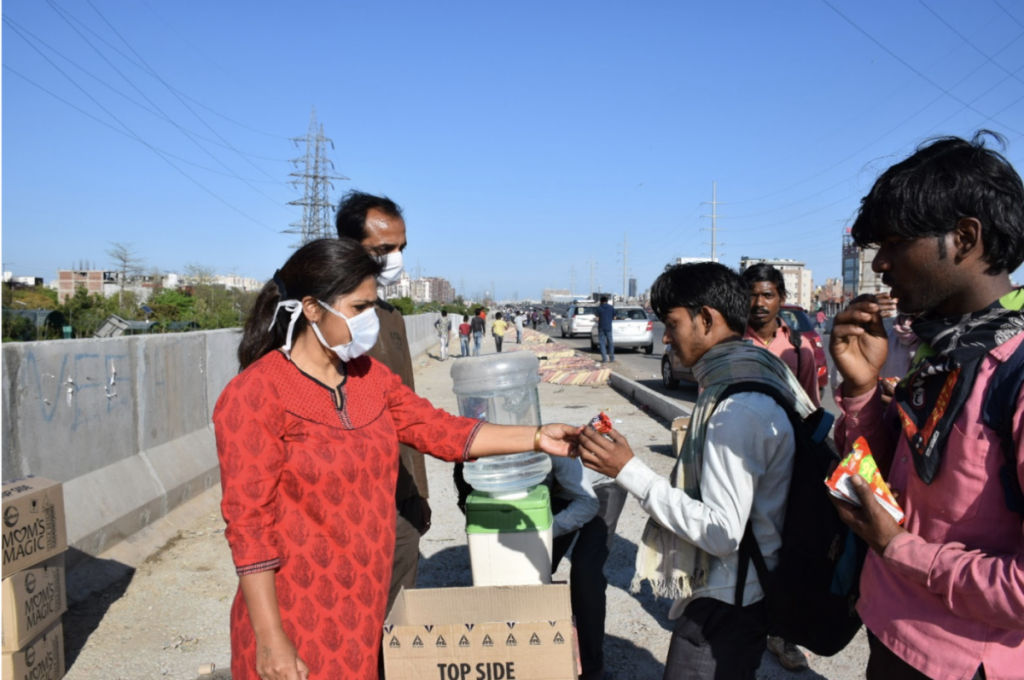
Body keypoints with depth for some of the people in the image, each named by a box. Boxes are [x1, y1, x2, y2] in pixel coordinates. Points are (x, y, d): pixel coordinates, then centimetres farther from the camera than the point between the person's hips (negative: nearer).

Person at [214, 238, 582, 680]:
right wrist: (271, 640, -15)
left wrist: (536, 438, -6)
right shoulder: (255, 394, -16)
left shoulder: (369, 377, 4)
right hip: (299, 619, -6)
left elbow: (440, 430, 1)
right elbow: (250, 525, -16)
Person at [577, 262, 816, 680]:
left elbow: (722, 532, -26)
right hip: (740, 589, 9)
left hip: (725, 602, -9)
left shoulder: (738, 408, -27)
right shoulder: (755, 374, 4)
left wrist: (629, 472, -25)